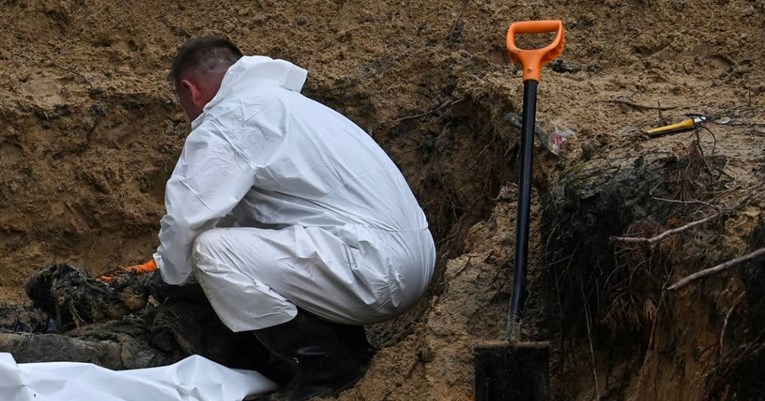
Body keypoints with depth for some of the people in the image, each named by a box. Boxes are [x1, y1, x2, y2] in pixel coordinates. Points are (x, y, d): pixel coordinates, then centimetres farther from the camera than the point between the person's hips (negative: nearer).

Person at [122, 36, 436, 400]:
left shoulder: (226, 121, -7)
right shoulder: (273, 101, 24)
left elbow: (185, 220, -12)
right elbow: (239, 212, 32)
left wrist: (173, 275, 9)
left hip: (377, 270, -10)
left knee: (214, 251, -15)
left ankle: (326, 366, -5)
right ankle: (347, 349, 17)